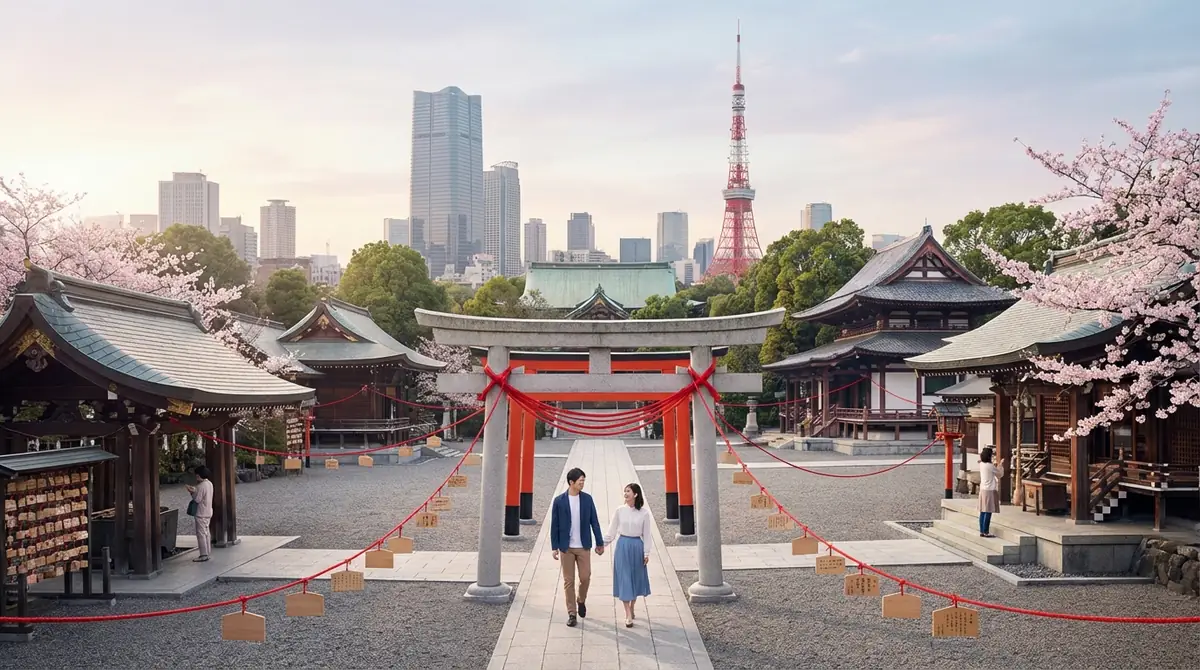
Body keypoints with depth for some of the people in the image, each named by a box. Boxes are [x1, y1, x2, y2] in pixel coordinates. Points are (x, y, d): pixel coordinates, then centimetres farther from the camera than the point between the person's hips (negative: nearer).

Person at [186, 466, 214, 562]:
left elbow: (197, 499, -19)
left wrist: (192, 492, -6)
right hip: (208, 512, 9)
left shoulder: (201, 486, -22)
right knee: (206, 532, 17)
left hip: (201, 514, -9)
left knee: (201, 533, -4)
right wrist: (195, 490, 9)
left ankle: (203, 555, -3)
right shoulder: (209, 484, 7)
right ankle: (207, 552, 24)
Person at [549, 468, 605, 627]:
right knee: (569, 581, 4)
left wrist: (600, 542, 4)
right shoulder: (559, 501, -6)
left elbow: (594, 522, 4)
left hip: (583, 547, 1)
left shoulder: (587, 499, 0)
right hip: (566, 548, -1)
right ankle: (571, 613, 13)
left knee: (585, 577, 1)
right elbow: (554, 525, -2)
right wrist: (554, 547, -4)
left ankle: (581, 600, 31)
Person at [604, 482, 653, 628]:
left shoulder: (644, 513, -4)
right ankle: (628, 616, 0)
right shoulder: (620, 511, -2)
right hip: (622, 546, 0)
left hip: (637, 546, 0)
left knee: (636, 578, 10)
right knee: (624, 579, -2)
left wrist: (646, 553, -1)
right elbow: (612, 531, 4)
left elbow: (646, 534, 0)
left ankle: (631, 609, 30)